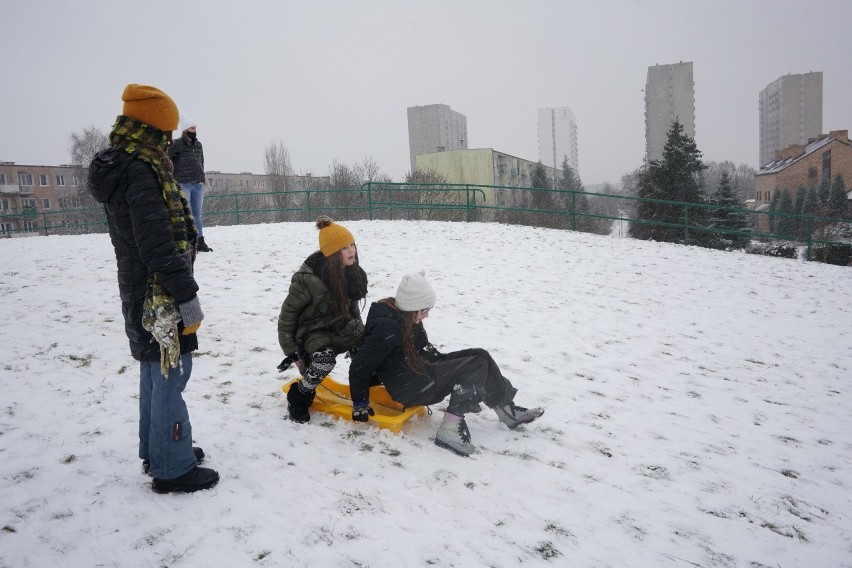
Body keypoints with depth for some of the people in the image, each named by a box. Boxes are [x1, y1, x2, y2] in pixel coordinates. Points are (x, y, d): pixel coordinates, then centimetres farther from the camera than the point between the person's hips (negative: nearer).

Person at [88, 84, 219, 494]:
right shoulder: (140, 171, -20)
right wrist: (187, 296, -21)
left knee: (154, 372, 19)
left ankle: (156, 451, 34)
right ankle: (172, 469, 10)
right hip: (162, 296, -10)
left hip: (142, 294, 10)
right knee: (171, 375, -1)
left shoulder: (116, 167, 12)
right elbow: (159, 246, -26)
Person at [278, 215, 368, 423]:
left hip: (342, 327, 6)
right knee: (325, 358, -36)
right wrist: (291, 351, -12)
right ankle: (299, 397, -9)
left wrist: (360, 332, 13)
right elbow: (288, 314, -14)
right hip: (314, 332, -6)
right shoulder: (308, 279, -25)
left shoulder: (353, 272, -5)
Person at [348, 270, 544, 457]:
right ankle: (451, 427, -18)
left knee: (479, 356, 0)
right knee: (476, 365, -16)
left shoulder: (402, 314, 3)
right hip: (407, 388, -9)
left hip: (418, 368, 9)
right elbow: (359, 366, -22)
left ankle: (506, 408, 5)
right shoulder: (387, 327, -25)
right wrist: (360, 405, -16)